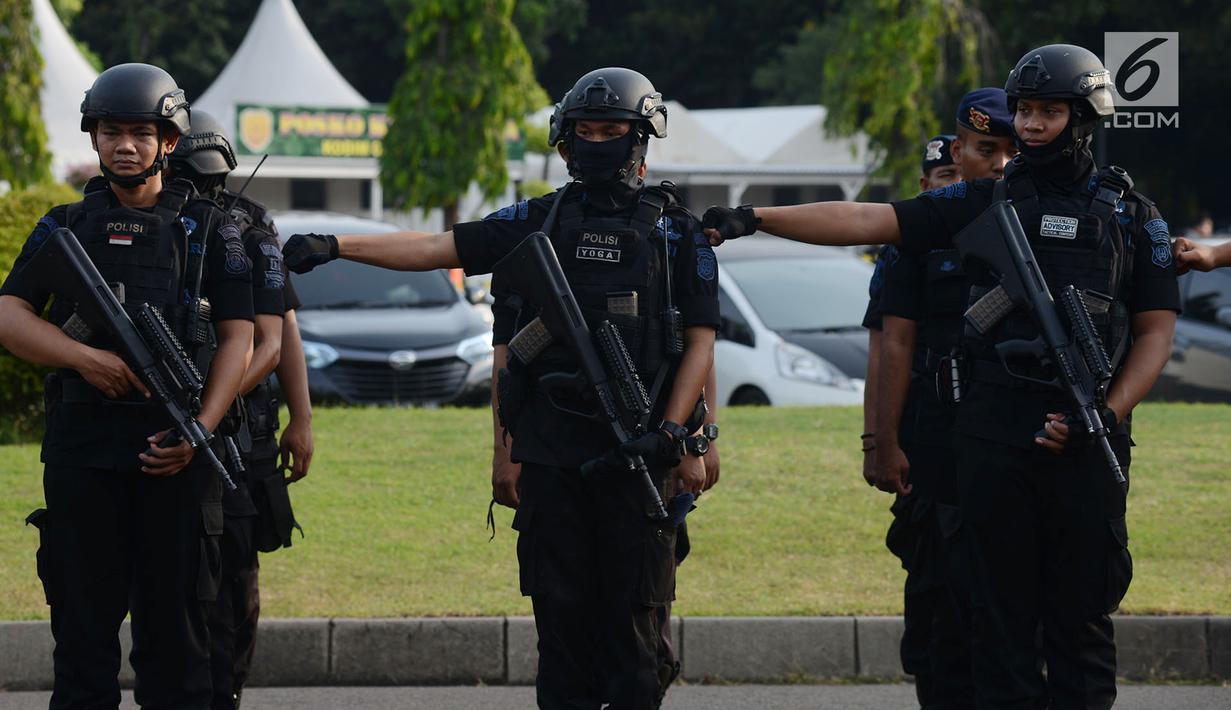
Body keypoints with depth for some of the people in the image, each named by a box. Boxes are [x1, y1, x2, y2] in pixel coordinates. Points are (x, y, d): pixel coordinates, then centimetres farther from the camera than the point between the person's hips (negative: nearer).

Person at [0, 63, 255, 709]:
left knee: (175, 625, 0)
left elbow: (238, 336, 4)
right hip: (80, 447, 1)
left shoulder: (207, 229, 10)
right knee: (82, 624, 2)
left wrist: (201, 427, -11)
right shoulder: (65, 227, 14)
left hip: (173, 447, -1)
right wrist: (87, 359, -16)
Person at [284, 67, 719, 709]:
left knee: (631, 608, 0)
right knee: (560, 608, 3)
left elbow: (700, 342, 2)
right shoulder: (540, 221, 10)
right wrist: (335, 245, -7)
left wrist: (672, 430, -11)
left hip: (636, 450, -2)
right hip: (551, 449, 2)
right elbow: (437, 248, 4)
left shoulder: (675, 232, 5)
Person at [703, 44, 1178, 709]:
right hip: (992, 433, 1)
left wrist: (1109, 416, -7)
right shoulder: (986, 201, 9)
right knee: (1002, 612, 2)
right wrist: (754, 217, -7)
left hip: (1084, 439, -1)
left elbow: (1156, 331, 8)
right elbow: (868, 221, 2)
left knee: (1081, 612, 1)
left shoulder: (1132, 215, 8)